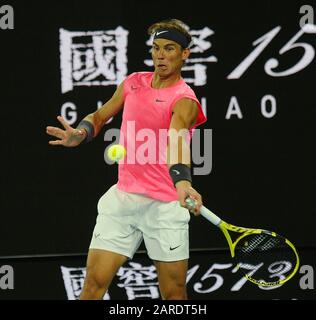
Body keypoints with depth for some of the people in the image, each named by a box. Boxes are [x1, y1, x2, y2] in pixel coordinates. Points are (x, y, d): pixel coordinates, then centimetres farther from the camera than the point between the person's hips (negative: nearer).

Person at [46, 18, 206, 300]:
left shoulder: (185, 100, -11)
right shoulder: (133, 83, 8)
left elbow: (177, 138, -31)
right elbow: (100, 116, 21)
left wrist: (182, 181, -50)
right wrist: (80, 134, -1)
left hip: (165, 205, -5)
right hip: (122, 199, 5)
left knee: (174, 293, 0)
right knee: (94, 282, -4)